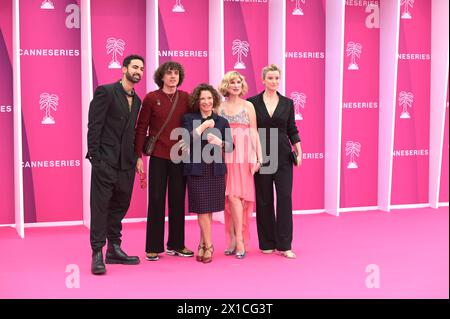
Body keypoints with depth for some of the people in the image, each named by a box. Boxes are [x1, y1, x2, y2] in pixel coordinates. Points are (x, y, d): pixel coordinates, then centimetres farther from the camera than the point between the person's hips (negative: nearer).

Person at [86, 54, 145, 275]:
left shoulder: (136, 100, 17)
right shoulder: (106, 91, -5)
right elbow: (94, 126, -10)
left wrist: (135, 158, 11)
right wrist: (94, 157, -15)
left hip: (126, 163, 7)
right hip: (106, 161, -7)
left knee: (119, 206, 12)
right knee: (100, 207, -4)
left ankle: (114, 249, 21)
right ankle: (97, 254, 0)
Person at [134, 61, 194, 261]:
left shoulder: (185, 98, 5)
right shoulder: (151, 98, -1)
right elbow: (141, 128, -1)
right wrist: (138, 156, -5)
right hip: (158, 156, -2)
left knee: (178, 200, 8)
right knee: (156, 201, 2)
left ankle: (176, 245, 19)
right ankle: (153, 248, 9)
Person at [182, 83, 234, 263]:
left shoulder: (222, 122, 10)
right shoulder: (189, 119, 5)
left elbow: (230, 146, 5)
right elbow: (186, 140, -10)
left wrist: (219, 142, -15)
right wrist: (203, 126, -13)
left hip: (216, 171, 2)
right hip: (196, 170, -2)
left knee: (209, 209, 5)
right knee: (202, 208, -5)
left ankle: (202, 245, 16)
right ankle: (208, 245, 5)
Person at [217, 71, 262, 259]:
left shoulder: (248, 106, 7)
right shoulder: (219, 107, 10)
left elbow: (253, 132, 4)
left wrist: (259, 157, -3)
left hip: (243, 155, -2)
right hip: (225, 156, 2)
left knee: (235, 196, -9)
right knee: (229, 197, 1)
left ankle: (238, 240, -3)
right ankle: (232, 240, 8)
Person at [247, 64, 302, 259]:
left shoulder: (287, 103, 7)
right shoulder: (253, 102, 1)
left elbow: (292, 130, 10)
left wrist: (299, 153, 3)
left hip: (283, 156, 1)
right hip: (261, 156, -1)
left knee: (285, 198, -4)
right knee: (264, 200, 4)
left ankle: (284, 245, 1)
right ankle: (267, 243, 14)